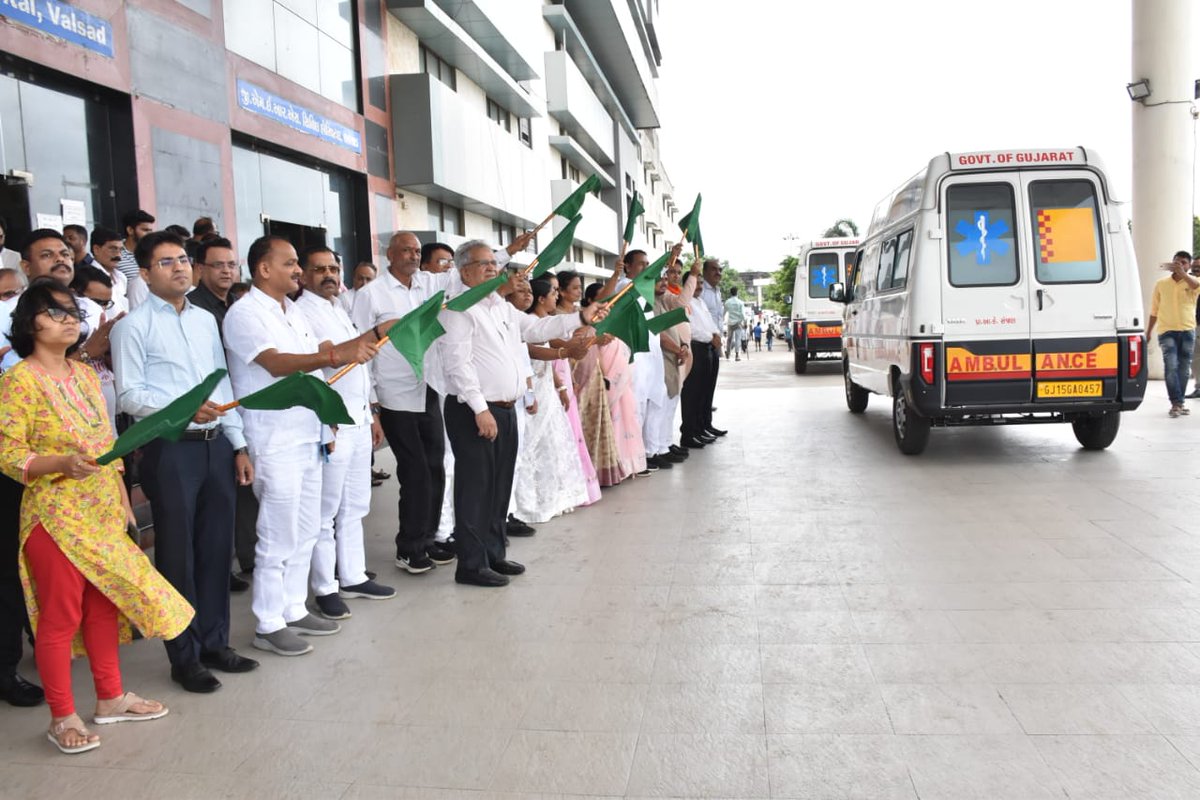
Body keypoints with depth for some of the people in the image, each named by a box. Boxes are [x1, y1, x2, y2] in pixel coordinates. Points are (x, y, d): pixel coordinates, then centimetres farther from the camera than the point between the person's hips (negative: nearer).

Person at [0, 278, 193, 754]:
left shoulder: (85, 373, 9)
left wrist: (123, 501, 12)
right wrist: (62, 464, -30)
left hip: (102, 516, 7)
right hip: (56, 518, -7)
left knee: (105, 606, 14)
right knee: (61, 616, 3)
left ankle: (111, 698, 29)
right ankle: (62, 718, 18)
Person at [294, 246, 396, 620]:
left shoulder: (339, 311, 19)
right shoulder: (302, 313, -9)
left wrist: (372, 414, 21)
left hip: (359, 421, 9)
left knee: (354, 506, 15)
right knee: (326, 512, 1)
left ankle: (353, 577, 25)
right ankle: (326, 589, 11)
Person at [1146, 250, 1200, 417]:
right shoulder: (1161, 283, 6)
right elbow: (1154, 310, 12)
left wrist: (1182, 273, -37)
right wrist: (1148, 331, 10)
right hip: (1167, 330, -1)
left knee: (1183, 369, 7)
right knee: (1171, 366, -15)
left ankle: (1178, 403, 17)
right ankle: (1177, 403, -13)